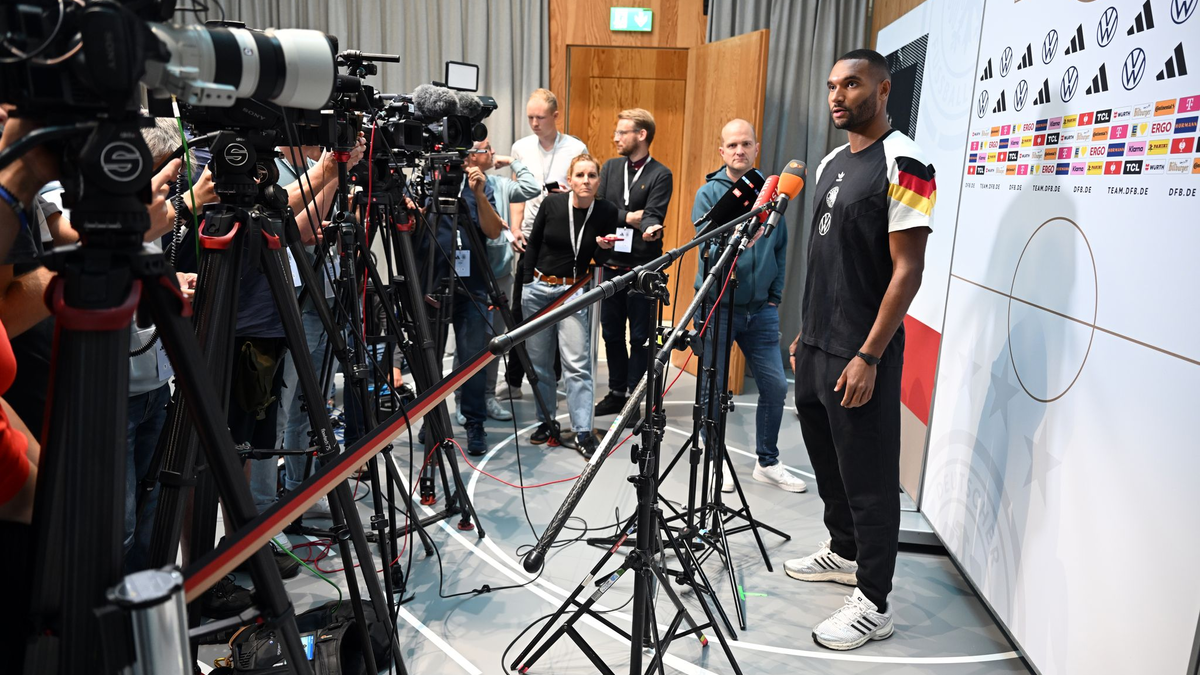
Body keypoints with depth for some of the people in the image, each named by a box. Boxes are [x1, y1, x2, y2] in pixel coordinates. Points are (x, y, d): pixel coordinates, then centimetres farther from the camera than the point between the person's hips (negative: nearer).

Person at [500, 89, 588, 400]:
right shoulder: (521, 147, 11)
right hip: (529, 240, 3)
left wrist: (569, 194, -19)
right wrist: (515, 228, 2)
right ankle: (513, 381, 13)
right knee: (521, 311, 4)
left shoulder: (576, 149, -1)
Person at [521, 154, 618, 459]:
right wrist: (525, 283, 6)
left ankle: (583, 432, -4)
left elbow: (602, 260, 4)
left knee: (577, 363, -9)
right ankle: (546, 422, 23)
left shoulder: (607, 212, -6)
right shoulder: (551, 204, -7)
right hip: (538, 287, 2)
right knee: (538, 362, 8)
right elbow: (533, 244, 6)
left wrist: (604, 247, -18)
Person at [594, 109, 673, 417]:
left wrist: (650, 228, -38)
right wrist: (627, 217, -10)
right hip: (612, 262, 5)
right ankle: (617, 392, 26)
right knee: (611, 333, 13)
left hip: (643, 266, -5)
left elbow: (653, 216, -16)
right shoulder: (610, 167, 11)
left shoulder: (660, 175, -4)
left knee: (641, 336, 2)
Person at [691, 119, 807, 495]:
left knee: (775, 386, 5)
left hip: (760, 309, 3)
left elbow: (781, 248, 12)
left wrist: (775, 295, 7)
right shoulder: (709, 193, -3)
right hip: (717, 305, -3)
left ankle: (767, 463, 23)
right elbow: (706, 248, -14)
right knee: (713, 389, 5)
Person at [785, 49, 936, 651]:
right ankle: (843, 552, 41)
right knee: (827, 460, 21)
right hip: (815, 348, 9)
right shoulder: (832, 163, 13)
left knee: (868, 480, 2)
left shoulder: (903, 163, -13)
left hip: (860, 358, -8)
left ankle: (873, 605, 16)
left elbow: (907, 270, -17)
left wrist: (868, 356, -20)